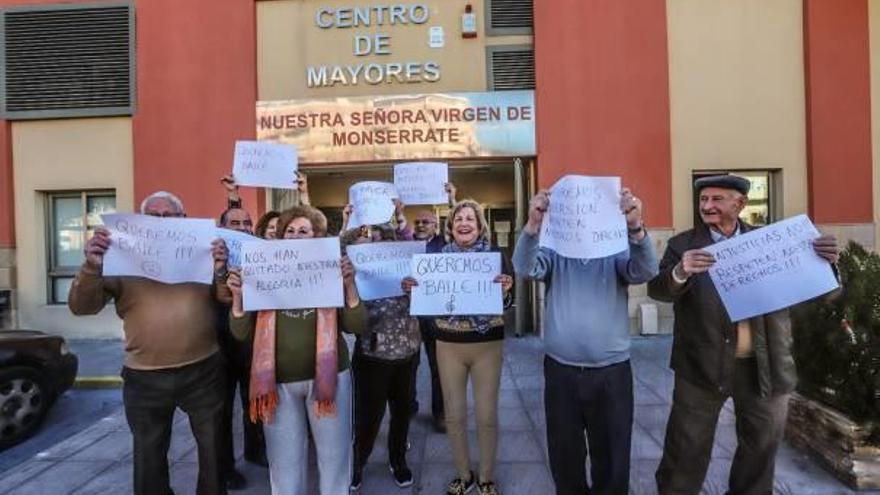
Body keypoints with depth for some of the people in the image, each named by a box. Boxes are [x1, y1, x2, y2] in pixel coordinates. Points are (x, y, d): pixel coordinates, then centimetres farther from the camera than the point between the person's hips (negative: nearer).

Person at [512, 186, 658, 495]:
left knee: (612, 456, 16)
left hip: (612, 372, 0)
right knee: (564, 454, 18)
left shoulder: (617, 250, 0)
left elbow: (646, 271, -18)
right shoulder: (555, 251, 0)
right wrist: (533, 224, -36)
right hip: (560, 372, 1)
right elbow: (525, 268, -18)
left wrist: (635, 226, -37)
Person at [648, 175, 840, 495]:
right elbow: (656, 289, -13)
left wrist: (825, 262, -15)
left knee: (761, 448, 22)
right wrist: (680, 272, -33)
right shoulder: (683, 245, -3)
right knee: (687, 449, 10)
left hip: (764, 366, 3)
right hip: (703, 366, -3)